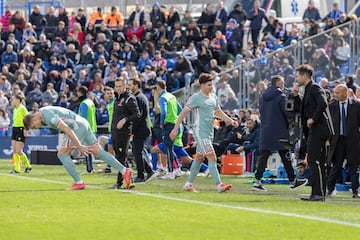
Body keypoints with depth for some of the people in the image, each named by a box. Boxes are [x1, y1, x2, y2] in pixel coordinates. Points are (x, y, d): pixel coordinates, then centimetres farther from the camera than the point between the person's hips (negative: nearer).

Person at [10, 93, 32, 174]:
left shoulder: (22, 108, -11)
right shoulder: (15, 109, 13)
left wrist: (25, 130, -19)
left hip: (21, 130, -8)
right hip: (14, 129, 8)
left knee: (18, 151, -10)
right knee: (15, 151, 2)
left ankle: (28, 166, 5)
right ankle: (17, 168, 6)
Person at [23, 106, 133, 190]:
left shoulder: (48, 116, -18)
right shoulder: (43, 113, 15)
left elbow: (66, 129, -25)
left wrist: (79, 146, -25)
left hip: (77, 126, -10)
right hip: (83, 124, 10)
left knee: (62, 154, -4)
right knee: (98, 152, 7)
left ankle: (78, 182, -3)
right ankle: (124, 171, 1)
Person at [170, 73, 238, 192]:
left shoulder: (213, 97, 12)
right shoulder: (196, 98, -10)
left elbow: (218, 112, 24)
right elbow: (183, 112, -7)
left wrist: (230, 121, 10)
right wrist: (175, 129, -10)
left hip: (209, 132, 8)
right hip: (200, 132, -8)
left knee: (199, 158, 14)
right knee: (212, 157, -15)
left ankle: (189, 184, 25)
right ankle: (219, 185, -17)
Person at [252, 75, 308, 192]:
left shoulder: (262, 97, 10)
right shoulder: (281, 97, -11)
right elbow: (288, 113, -12)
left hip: (265, 131, 6)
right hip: (280, 132, -6)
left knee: (263, 156, 3)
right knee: (286, 157, 4)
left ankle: (257, 181, -7)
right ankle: (292, 181, 12)